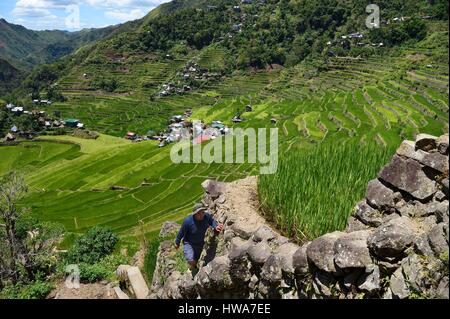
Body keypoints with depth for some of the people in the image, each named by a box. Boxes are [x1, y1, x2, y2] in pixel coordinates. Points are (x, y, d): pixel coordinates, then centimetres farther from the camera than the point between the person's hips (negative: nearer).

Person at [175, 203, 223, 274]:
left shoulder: (207, 216, -22)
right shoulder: (188, 221, -32)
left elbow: (212, 221, 2)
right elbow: (181, 233, -15)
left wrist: (216, 227, -19)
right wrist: (177, 243, -1)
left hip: (200, 244, 4)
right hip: (189, 243, -4)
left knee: (196, 260, 23)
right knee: (191, 261, -22)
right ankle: (192, 268, 14)